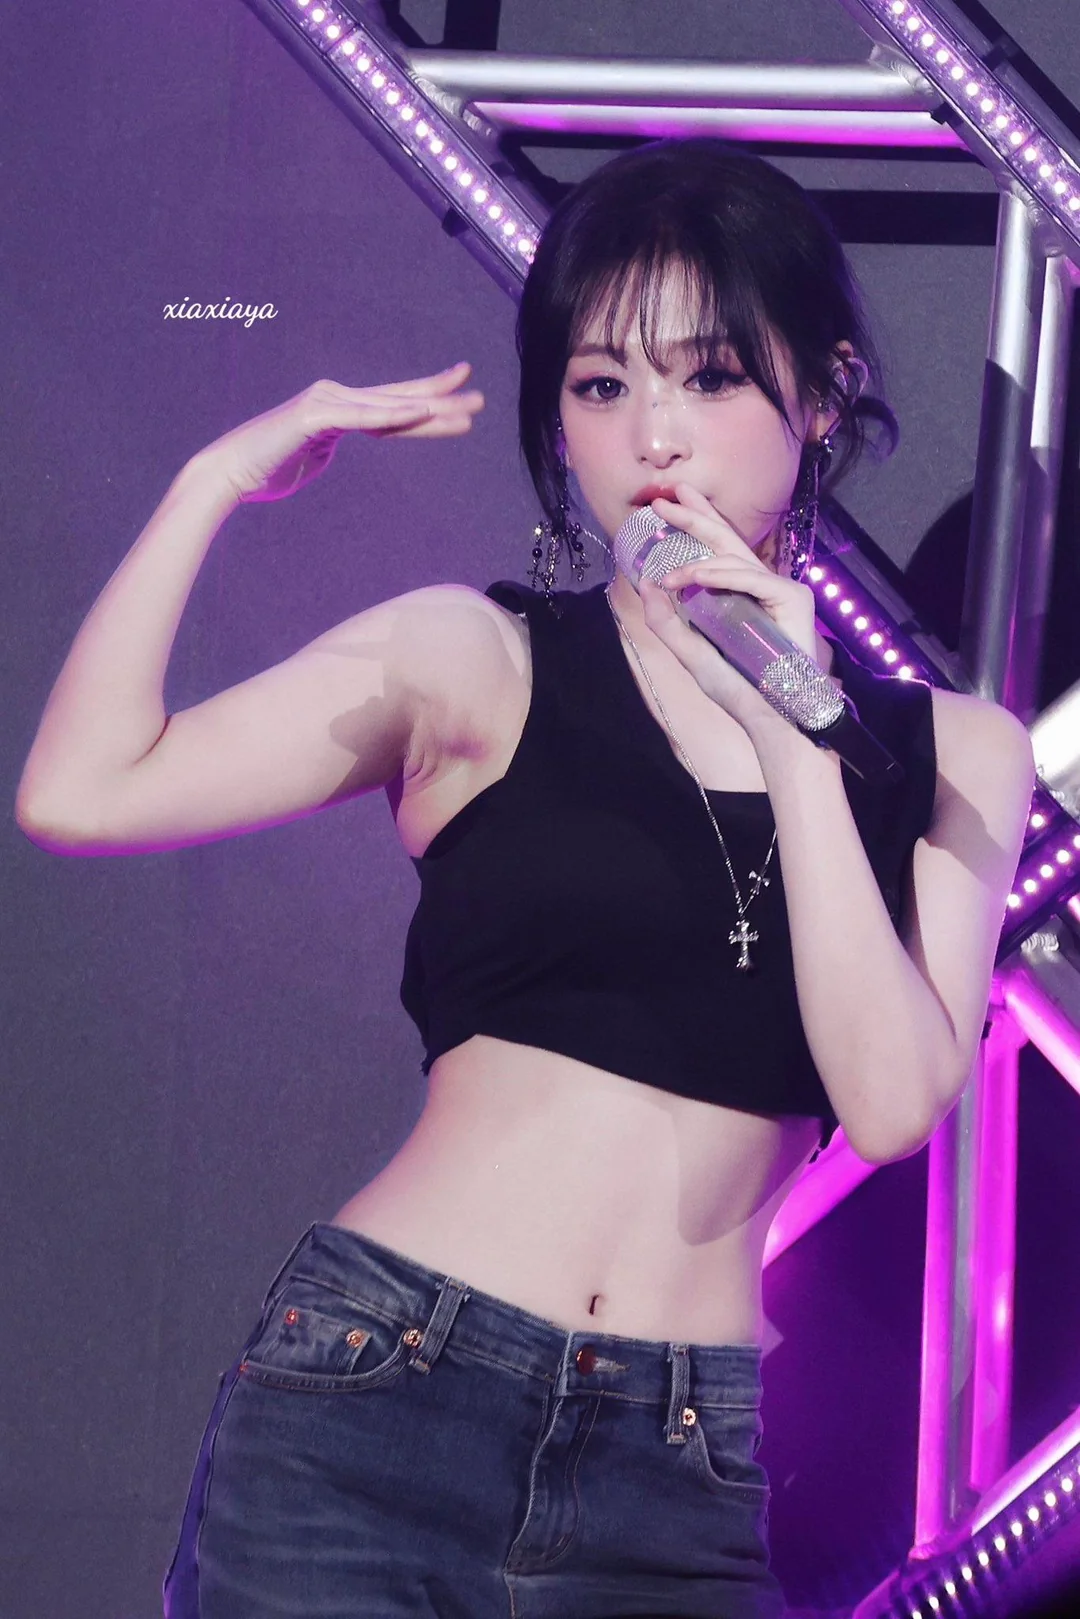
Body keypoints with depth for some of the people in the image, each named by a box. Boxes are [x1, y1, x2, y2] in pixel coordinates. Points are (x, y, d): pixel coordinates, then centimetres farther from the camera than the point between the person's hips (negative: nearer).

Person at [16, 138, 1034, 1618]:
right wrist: (219, 479, -4)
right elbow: (78, 794, -8)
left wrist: (793, 743, -9)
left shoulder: (952, 756, 9)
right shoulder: (477, 664, 4)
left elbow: (892, 1104, -6)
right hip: (377, 1410, -1)